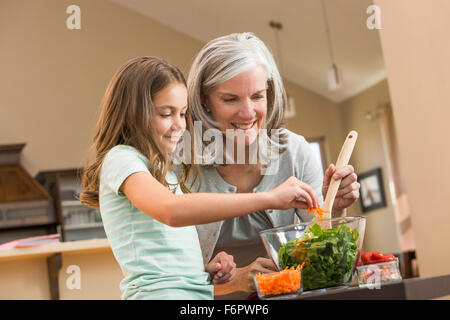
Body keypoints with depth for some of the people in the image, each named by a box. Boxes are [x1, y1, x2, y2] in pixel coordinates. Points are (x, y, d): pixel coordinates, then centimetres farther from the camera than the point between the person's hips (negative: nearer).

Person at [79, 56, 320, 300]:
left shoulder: (164, 171, 23)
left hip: (197, 292, 8)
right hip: (160, 293, -8)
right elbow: (171, 211, -25)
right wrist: (270, 198, -24)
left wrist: (205, 270, 5)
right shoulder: (120, 159, -3)